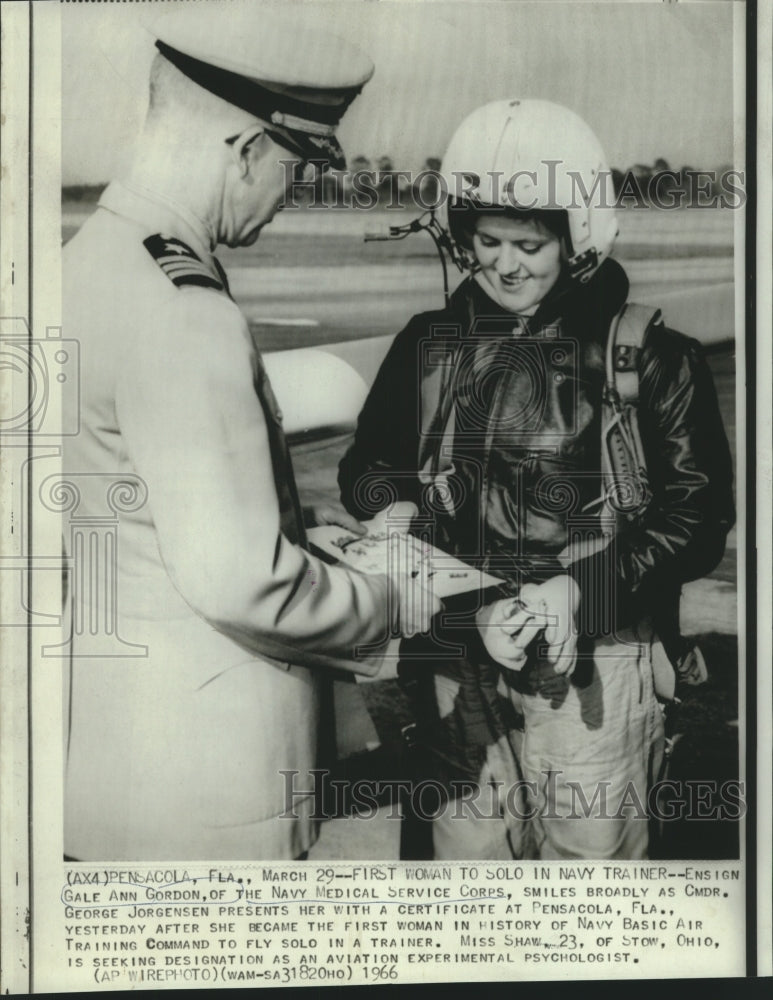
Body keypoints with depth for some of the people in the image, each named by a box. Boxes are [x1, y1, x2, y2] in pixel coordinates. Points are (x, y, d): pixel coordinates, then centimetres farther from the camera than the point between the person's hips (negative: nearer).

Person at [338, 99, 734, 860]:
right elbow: (368, 472, 3)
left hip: (597, 662, -2)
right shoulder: (429, 346, 6)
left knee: (592, 850, 9)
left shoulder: (647, 356, -3)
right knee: (466, 849, 15)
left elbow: (698, 514, -3)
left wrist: (579, 590, -17)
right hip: (460, 659, 3)